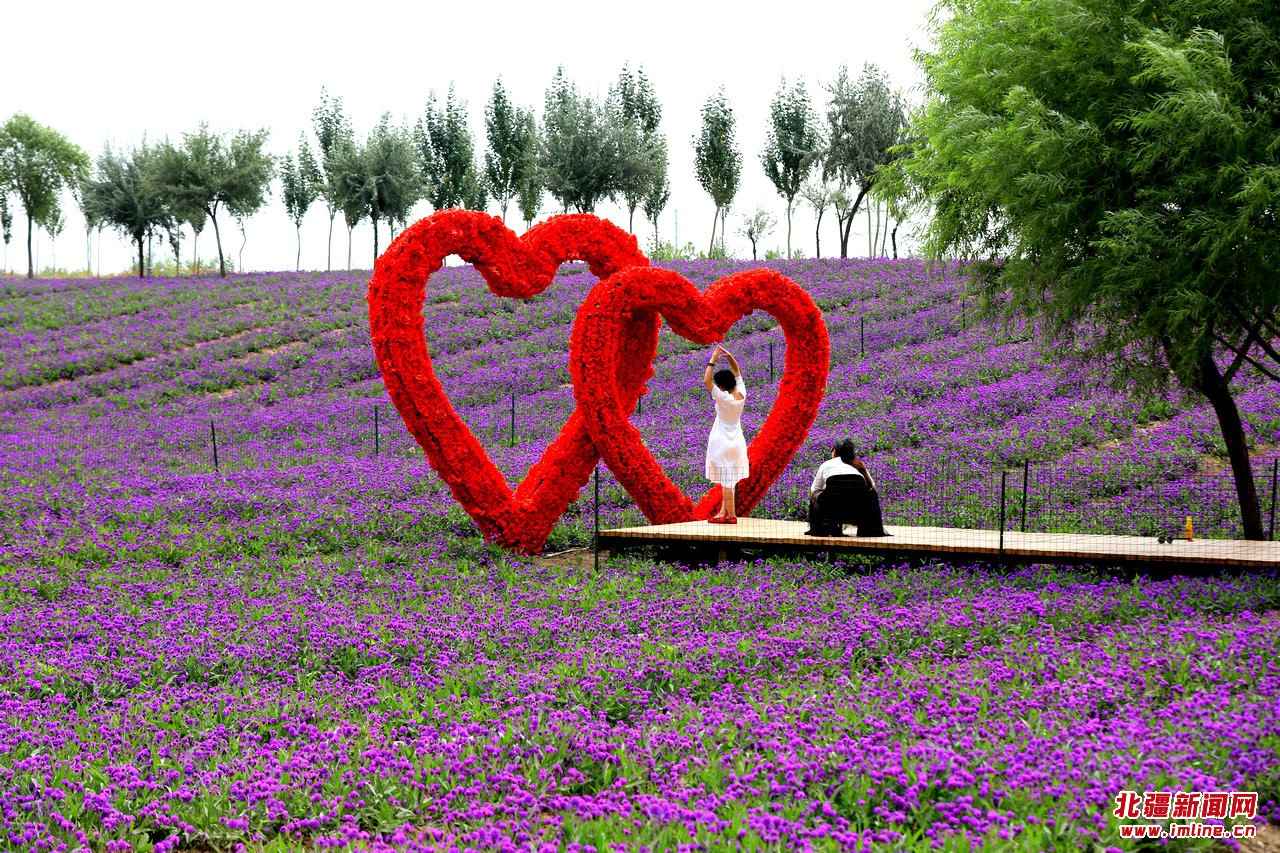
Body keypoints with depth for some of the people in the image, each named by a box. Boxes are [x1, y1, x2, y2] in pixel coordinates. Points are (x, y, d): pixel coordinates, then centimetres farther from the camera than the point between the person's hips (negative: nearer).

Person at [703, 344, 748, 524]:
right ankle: (724, 512, 20)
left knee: (726, 480, -2)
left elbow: (706, 381, -27)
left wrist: (713, 360, -22)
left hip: (722, 441, -7)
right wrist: (729, 356, -1)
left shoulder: (724, 398, -21)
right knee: (729, 480, 15)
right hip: (736, 441, 7)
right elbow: (737, 372, 9)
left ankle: (731, 515, 1)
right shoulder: (741, 394, -4)